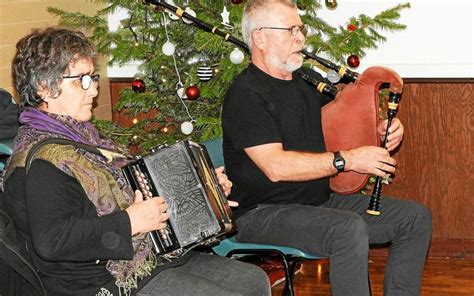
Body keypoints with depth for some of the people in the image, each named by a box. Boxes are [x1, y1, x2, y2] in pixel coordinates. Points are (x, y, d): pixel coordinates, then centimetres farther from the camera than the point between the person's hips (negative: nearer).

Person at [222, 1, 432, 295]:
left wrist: (384, 129, 6)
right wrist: (347, 159, -23)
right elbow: (275, 166, -24)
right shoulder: (245, 94, -14)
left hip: (322, 201, 9)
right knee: (349, 229, -36)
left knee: (416, 217, 0)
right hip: (264, 213, -9)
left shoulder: (308, 82, 13)